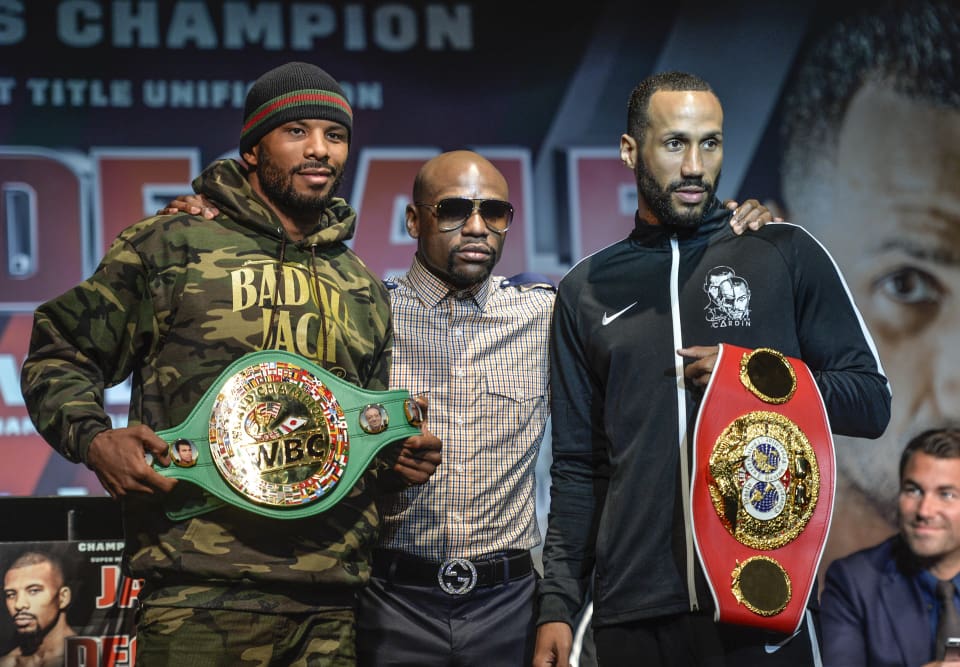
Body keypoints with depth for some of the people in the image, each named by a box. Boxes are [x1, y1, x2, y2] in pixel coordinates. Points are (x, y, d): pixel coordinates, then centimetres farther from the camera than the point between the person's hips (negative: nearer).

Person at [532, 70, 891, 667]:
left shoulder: (785, 254, 4)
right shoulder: (587, 290, 11)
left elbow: (871, 402, 5)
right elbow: (578, 467, 13)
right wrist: (558, 606, 5)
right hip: (631, 616, 2)